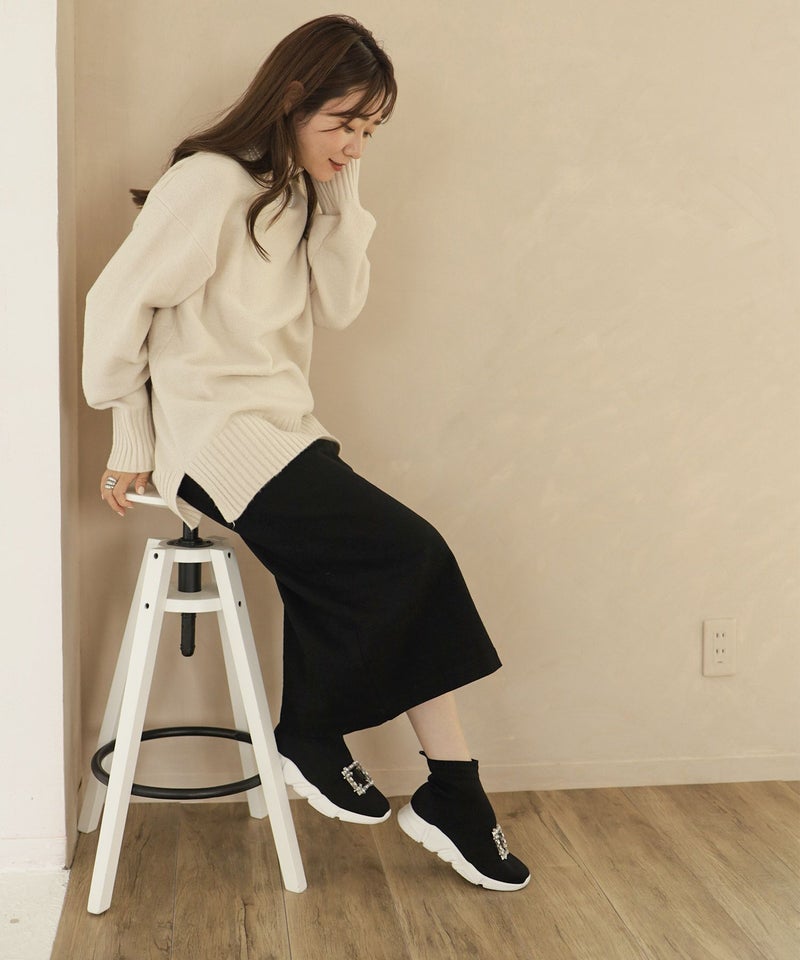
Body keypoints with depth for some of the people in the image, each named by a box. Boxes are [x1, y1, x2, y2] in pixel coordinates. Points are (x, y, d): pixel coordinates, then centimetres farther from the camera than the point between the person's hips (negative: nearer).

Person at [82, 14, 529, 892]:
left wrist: (341, 194, -2)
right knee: (406, 555, -14)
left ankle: (451, 798, 0)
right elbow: (118, 304, -12)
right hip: (215, 440, -8)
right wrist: (132, 443, -7)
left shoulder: (300, 191, 14)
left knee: (401, 572, -7)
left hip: (283, 433, 8)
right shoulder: (211, 183, -12)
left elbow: (338, 307, 5)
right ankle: (309, 737, 5)